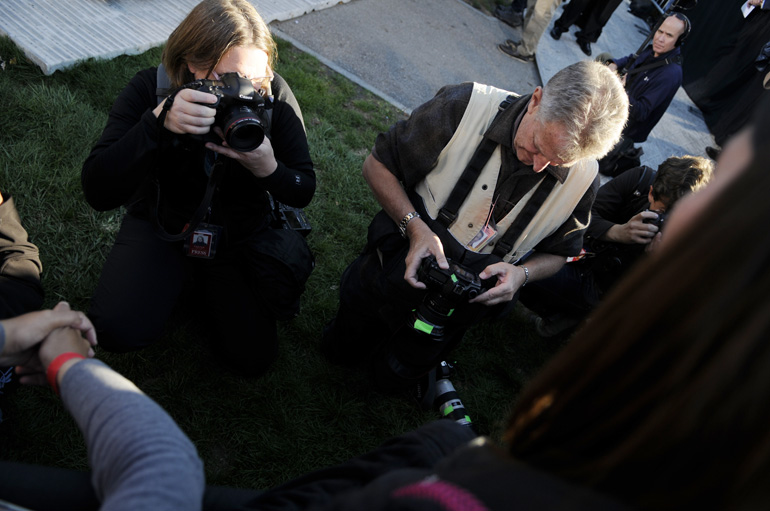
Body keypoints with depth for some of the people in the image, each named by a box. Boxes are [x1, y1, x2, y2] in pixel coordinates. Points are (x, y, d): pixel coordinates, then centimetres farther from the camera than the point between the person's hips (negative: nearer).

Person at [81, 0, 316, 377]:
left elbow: (303, 193, -10)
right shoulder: (150, 89, -21)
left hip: (241, 233, 2)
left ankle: (209, 288, 24)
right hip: (162, 225, -1)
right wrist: (158, 122, -43)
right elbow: (98, 192, -30)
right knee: (118, 330, -25)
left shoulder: (275, 95, -18)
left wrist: (269, 169, -33)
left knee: (252, 359, -5)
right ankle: (181, 279, 10)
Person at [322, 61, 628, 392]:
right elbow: (377, 165, -16)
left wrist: (521, 274, -22)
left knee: (393, 378, 19)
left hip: (465, 302, 1)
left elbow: (557, 253, 0)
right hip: (395, 268, -1)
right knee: (340, 351, 19)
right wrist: (415, 226, -30)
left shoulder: (582, 180, -19)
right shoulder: (464, 107, -27)